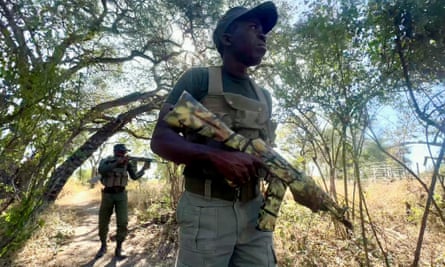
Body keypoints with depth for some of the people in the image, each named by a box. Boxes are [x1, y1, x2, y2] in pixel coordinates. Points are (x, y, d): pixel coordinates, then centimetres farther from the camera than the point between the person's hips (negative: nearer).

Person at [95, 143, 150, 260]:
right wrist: (117, 162, -34)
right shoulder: (106, 161, -6)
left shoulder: (127, 163, -1)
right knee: (103, 222, 8)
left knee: (123, 222, -9)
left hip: (121, 194, 1)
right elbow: (101, 171, -27)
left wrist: (144, 168, -16)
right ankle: (103, 246, 31)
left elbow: (134, 177, -1)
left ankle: (118, 249, 4)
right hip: (108, 194, 0)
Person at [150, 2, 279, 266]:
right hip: (206, 211, -5)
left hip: (255, 212, 6)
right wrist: (216, 156, -25)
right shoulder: (199, 78, -3)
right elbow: (161, 140, -9)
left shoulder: (264, 97, 14)